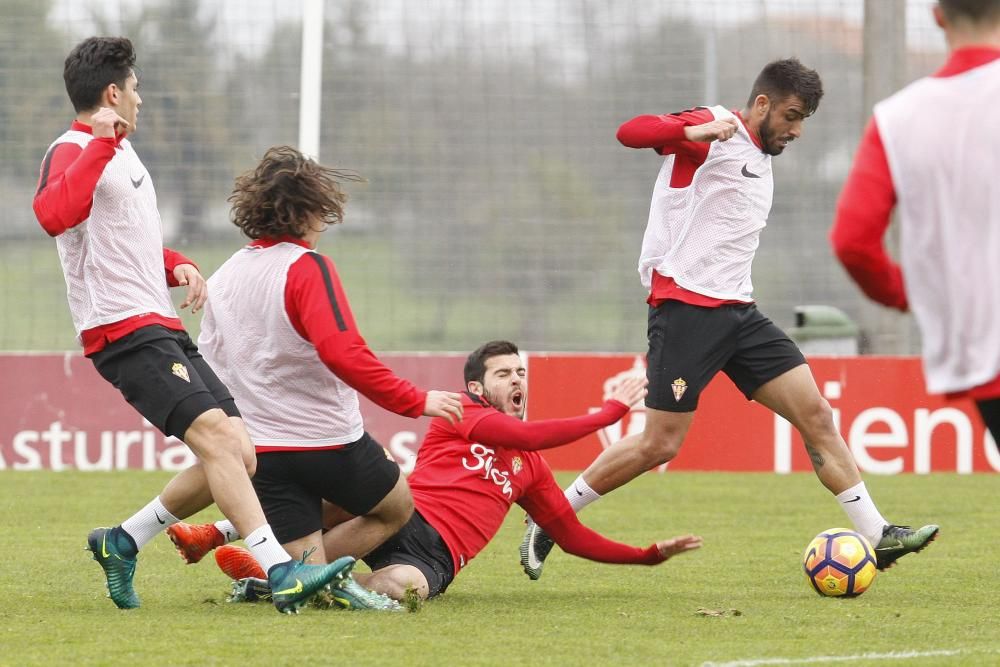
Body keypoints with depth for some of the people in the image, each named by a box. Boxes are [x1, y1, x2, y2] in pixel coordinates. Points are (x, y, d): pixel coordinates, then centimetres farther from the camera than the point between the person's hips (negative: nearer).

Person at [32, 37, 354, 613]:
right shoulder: (72, 152, -9)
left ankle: (122, 542, 14)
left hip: (162, 328, 10)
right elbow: (53, 215, -33)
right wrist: (100, 143, -29)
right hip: (124, 330, -10)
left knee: (238, 455, 1)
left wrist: (176, 265, 14)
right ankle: (282, 573, -30)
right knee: (214, 434, -23)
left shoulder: (121, 153, 22)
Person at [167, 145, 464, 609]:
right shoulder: (307, 268, -13)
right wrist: (416, 402, -20)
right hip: (330, 443, -6)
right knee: (398, 507, 20)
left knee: (305, 565, 15)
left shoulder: (222, 277, 9)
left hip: (260, 451, 6)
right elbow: (343, 353, -25)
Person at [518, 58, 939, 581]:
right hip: (685, 305, -9)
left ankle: (876, 535, 1)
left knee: (815, 413, 0)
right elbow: (629, 132, -24)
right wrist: (696, 131, -38)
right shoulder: (712, 132, -7)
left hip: (736, 311, 9)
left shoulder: (760, 162, 21)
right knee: (661, 444, -10)